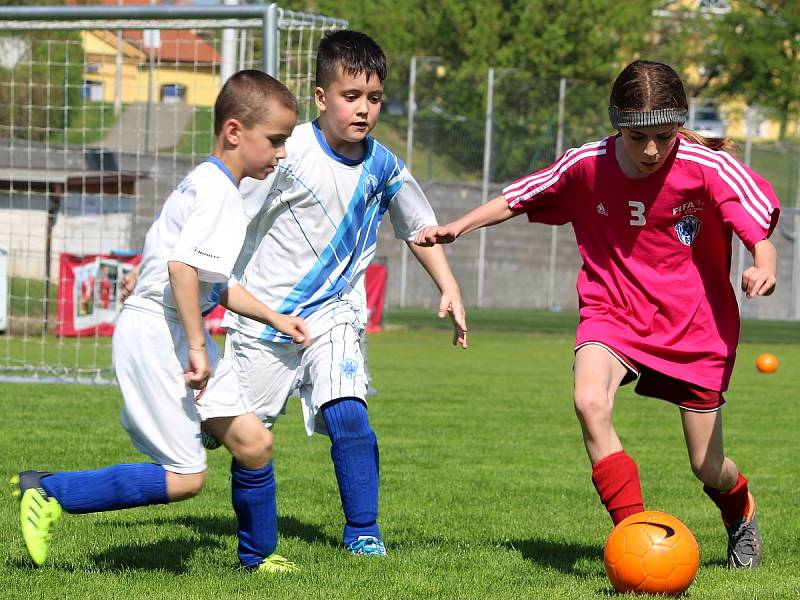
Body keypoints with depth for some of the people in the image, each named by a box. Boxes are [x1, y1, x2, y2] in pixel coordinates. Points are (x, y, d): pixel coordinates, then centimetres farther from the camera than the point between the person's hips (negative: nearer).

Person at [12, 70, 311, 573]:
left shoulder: (212, 188, 18)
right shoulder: (216, 191, -15)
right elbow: (183, 267, -28)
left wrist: (274, 318, 25)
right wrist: (198, 347, -26)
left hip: (181, 338, 10)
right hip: (155, 336, -10)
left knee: (254, 444, 9)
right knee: (185, 478, -9)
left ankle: (258, 558, 25)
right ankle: (49, 492, -3)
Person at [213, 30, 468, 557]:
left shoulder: (383, 167, -3)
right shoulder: (289, 155, -17)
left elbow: (420, 228, 13)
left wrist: (450, 290, 3)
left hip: (332, 316, 2)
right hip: (263, 315, -2)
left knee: (347, 415, -20)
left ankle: (362, 532, -6)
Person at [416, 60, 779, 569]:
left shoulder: (707, 168, -19)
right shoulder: (586, 165, -11)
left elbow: (761, 229, -23)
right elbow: (518, 199, 6)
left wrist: (764, 266, -44)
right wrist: (459, 227, -4)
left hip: (695, 325, -1)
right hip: (613, 312, 1)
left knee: (708, 467, 6)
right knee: (590, 400, -32)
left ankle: (740, 508, 44)